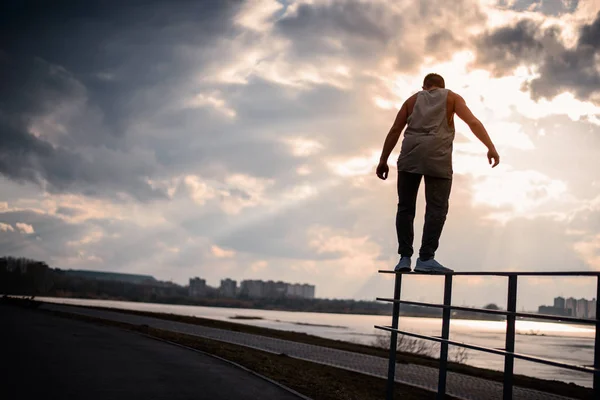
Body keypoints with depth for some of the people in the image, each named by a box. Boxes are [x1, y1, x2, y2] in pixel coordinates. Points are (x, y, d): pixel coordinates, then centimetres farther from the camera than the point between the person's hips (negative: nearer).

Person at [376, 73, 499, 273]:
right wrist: (491, 148, -4)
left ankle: (405, 257, 0)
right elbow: (473, 122, 2)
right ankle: (426, 258, -14)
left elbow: (395, 130, 16)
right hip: (437, 157, -3)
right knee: (436, 209, -4)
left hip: (410, 155, 3)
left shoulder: (413, 99, 24)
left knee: (405, 207, 7)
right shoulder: (452, 97, 18)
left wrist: (383, 161, 18)